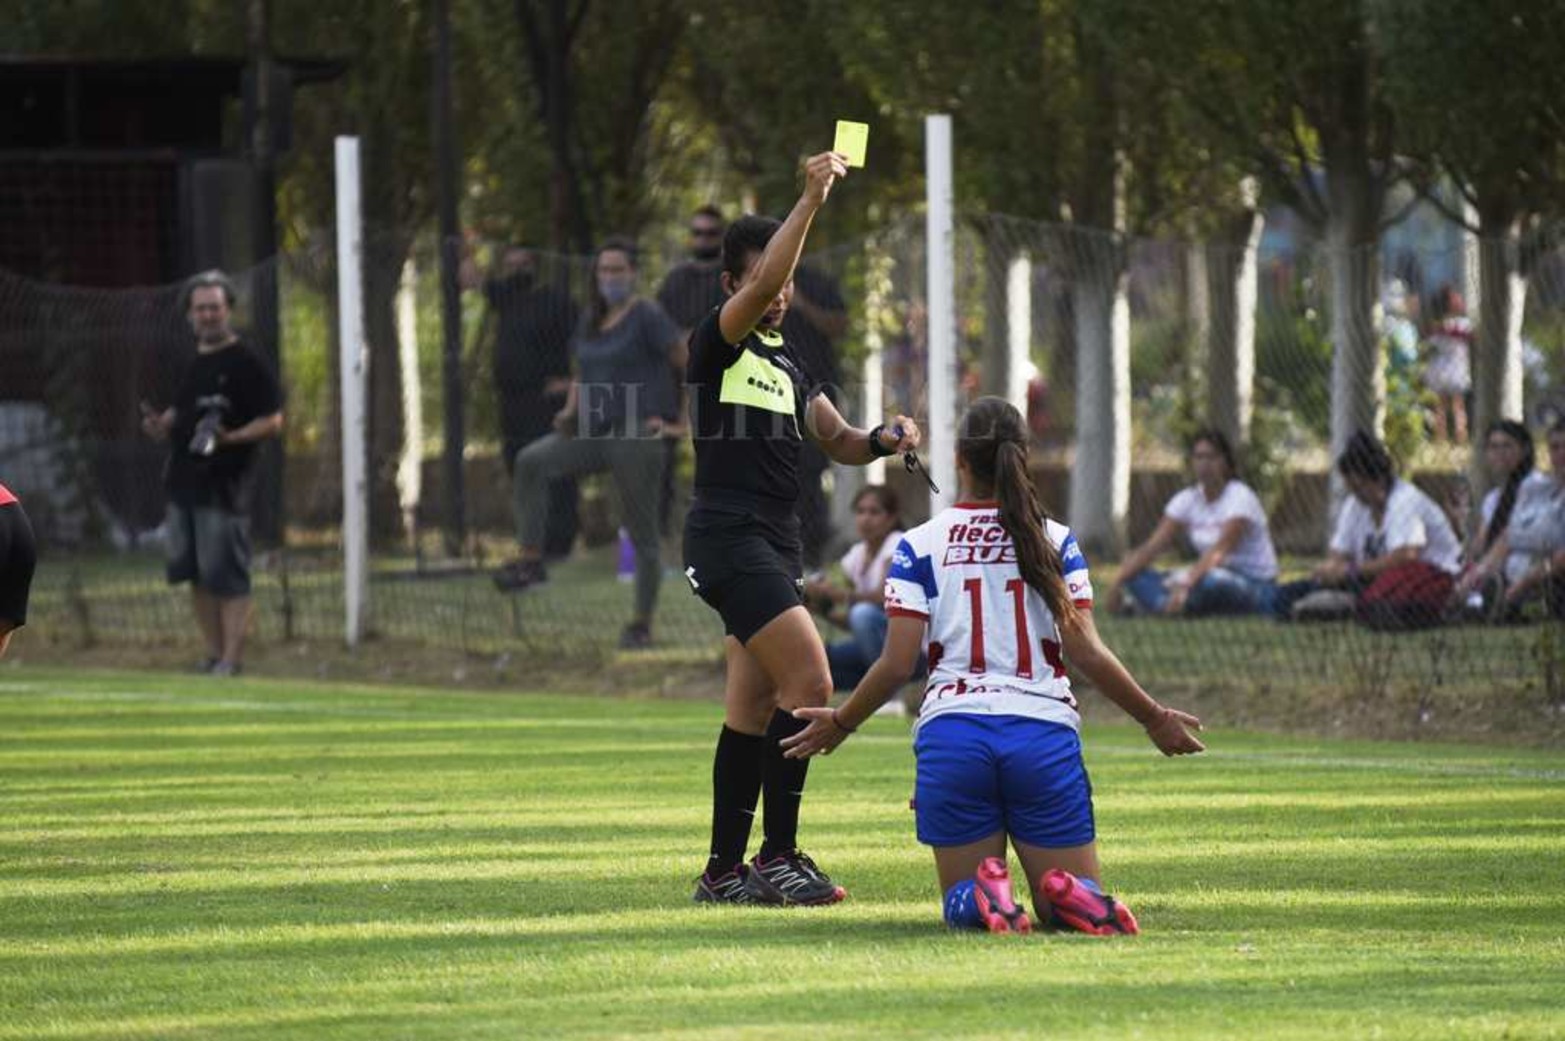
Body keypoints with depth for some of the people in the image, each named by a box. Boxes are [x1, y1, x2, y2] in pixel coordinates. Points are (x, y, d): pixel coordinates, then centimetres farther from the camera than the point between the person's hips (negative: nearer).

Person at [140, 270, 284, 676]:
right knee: (195, 575, 10)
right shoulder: (192, 361, 16)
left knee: (227, 577, -8)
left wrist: (232, 438, -25)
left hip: (225, 486, -8)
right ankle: (213, 654, 18)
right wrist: (161, 424, 5)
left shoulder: (245, 363, -7)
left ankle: (231, 659, -7)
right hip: (184, 483, 8)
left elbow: (273, 421, -10)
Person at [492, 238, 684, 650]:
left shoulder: (646, 316, -6)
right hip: (593, 432, 6)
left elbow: (689, 363, -9)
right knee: (532, 461, -18)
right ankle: (530, 559, -18)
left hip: (637, 435, -6)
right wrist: (570, 411, 6)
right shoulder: (590, 322, 15)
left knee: (641, 534, 0)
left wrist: (685, 422, -11)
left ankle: (641, 625, 10)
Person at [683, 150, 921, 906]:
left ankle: (724, 872, 11)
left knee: (754, 712, 8)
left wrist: (880, 441, -2)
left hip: (774, 546, 9)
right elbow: (761, 286, -23)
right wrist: (811, 201, -28)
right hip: (729, 531, -9)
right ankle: (777, 857, -15)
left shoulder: (787, 361, 21)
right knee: (808, 683, -18)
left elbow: (836, 442, 20)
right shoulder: (717, 345, -4)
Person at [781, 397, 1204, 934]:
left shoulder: (918, 547, 4)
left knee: (960, 904, 14)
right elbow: (1085, 652, 1)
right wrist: (1155, 718, 12)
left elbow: (897, 663, -1)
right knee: (1082, 899, 10)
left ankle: (982, 893, -24)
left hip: (951, 733, 0)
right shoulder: (1056, 541, 7)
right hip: (1045, 730, 0)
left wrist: (840, 723, 15)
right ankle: (1071, 897, -28)